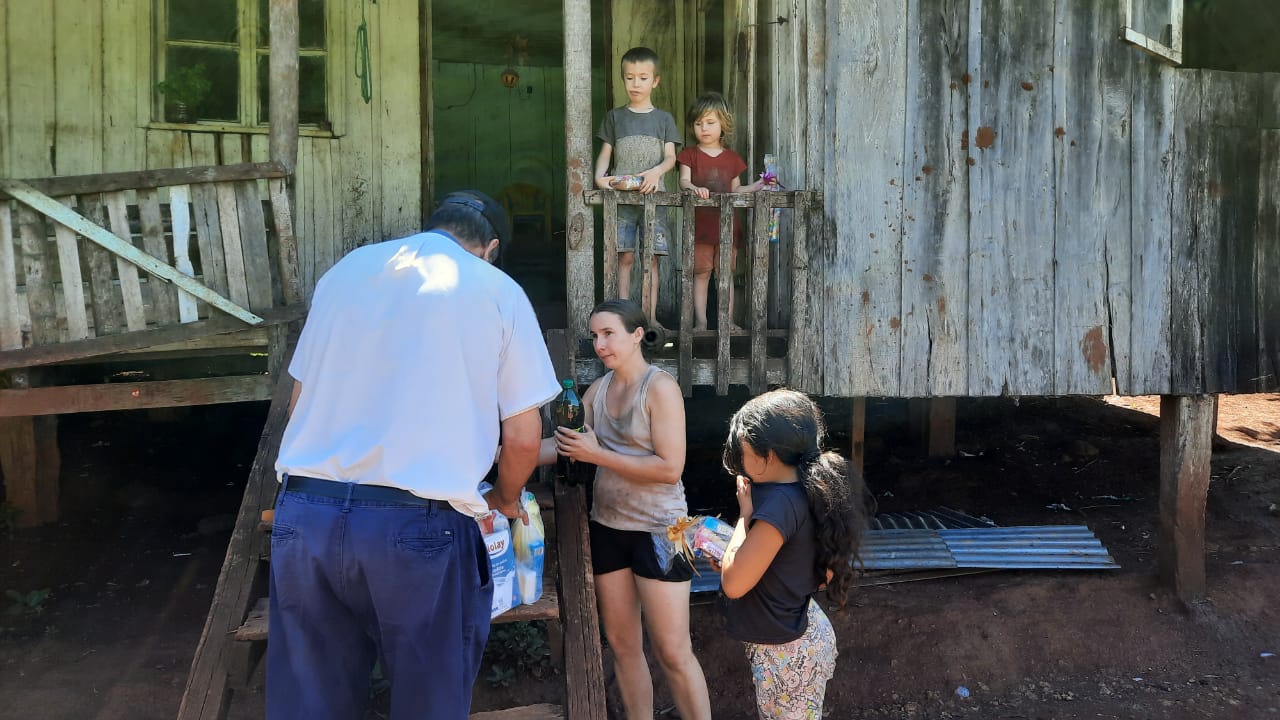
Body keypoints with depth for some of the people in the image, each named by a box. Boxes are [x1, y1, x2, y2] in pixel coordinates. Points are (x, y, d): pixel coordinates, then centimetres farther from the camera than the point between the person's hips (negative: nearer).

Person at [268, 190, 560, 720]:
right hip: (418, 524, -4)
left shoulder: (346, 269, 16)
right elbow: (522, 437, 2)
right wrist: (505, 498, 22)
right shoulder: (498, 291, 5)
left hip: (303, 513, 4)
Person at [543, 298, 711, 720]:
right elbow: (562, 444, 7)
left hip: (658, 530, -6)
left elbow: (670, 468, -21)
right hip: (607, 527, 7)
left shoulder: (660, 388, -14)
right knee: (622, 645, 13)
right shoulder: (598, 389, 6)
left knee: (672, 653, -2)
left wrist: (597, 454, -21)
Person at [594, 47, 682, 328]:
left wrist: (656, 171, -18)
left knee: (651, 257, -1)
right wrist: (600, 177, -12)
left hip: (652, 196, 0)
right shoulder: (615, 117, 11)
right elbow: (605, 153, 8)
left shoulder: (664, 119, 11)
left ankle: (650, 317, 3)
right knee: (625, 257, -4)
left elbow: (671, 157, 4)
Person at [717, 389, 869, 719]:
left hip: (786, 653, -9)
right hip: (807, 633, 9)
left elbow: (733, 583, -23)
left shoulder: (779, 505, -27)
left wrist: (745, 513, -14)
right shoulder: (811, 490, 1)